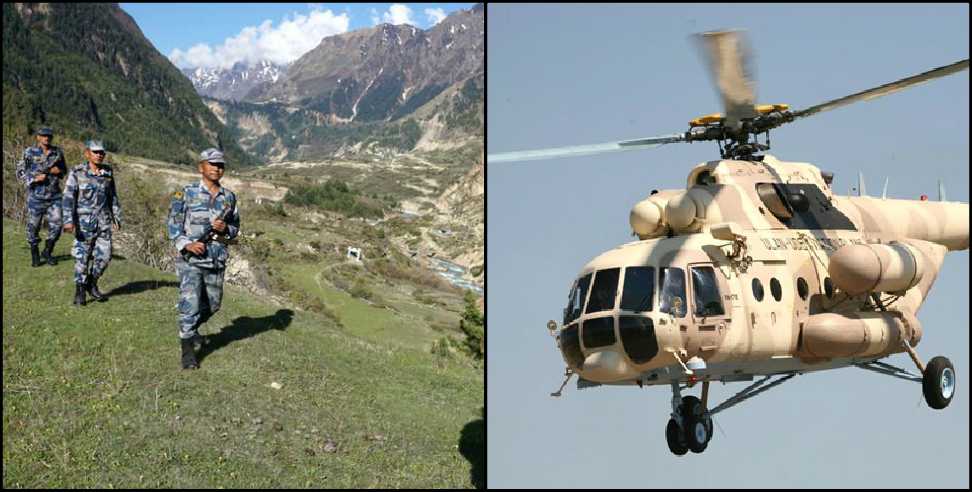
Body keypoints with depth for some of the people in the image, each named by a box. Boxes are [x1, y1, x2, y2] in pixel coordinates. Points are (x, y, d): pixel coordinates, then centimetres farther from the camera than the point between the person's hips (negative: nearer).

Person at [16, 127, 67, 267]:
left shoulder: (58, 152, 5)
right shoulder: (29, 153, -4)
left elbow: (64, 170, 19)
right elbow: (20, 173, -2)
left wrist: (59, 171, -4)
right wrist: (35, 178, -16)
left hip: (54, 196, 2)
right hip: (36, 196, -2)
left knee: (56, 226, -3)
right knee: (33, 226, 5)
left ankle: (47, 253, 18)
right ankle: (34, 255, 22)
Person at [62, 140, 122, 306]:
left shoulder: (107, 172, 6)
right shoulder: (77, 172, -8)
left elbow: (113, 196, 15)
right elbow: (68, 198, -11)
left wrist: (117, 217, 15)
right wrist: (69, 221, -19)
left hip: (103, 221, 4)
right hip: (84, 220, -4)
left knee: (104, 256, 3)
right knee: (82, 257, 1)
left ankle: (91, 285, 25)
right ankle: (79, 292, 13)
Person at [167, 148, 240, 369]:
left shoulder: (229, 197, 8)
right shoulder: (186, 194, -4)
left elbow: (235, 227, 16)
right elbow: (173, 224, -4)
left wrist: (225, 228, -8)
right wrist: (186, 245, -20)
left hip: (217, 260, 5)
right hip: (190, 259, -5)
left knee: (213, 304, 14)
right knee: (190, 303, -10)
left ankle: (190, 327, 43)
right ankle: (188, 351, -1)